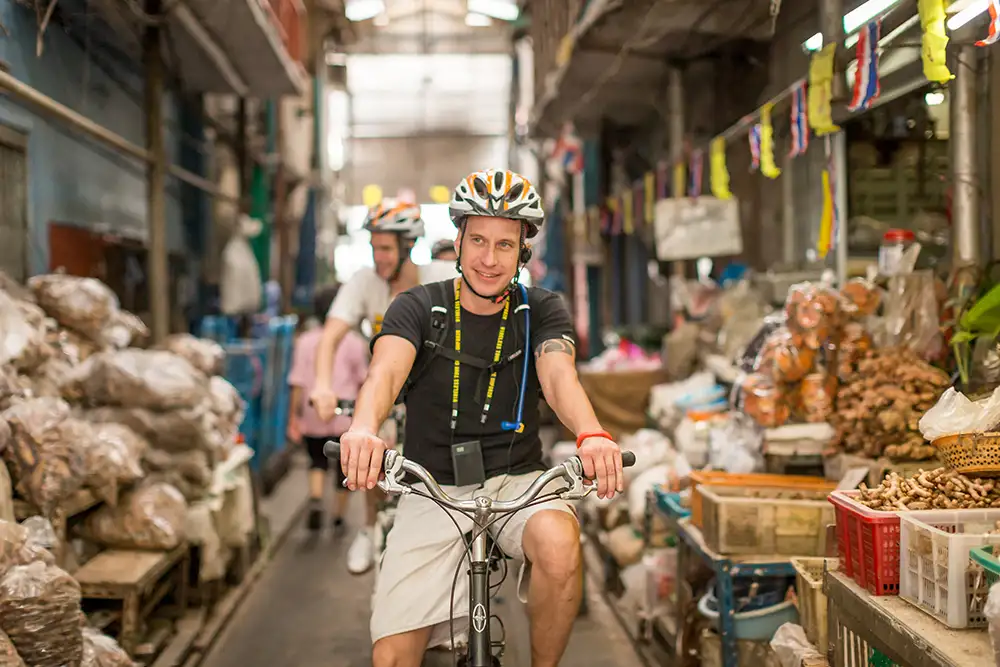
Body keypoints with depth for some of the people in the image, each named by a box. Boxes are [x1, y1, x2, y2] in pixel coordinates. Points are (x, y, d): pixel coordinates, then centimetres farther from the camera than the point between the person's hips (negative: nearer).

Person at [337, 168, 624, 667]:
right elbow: (386, 370, -21)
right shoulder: (419, 307, -2)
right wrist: (364, 427, -45)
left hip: (516, 481, 1)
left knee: (559, 545, -34)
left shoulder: (541, 310, 1)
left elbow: (559, 375, -18)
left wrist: (592, 435, -41)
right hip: (432, 491, 0)